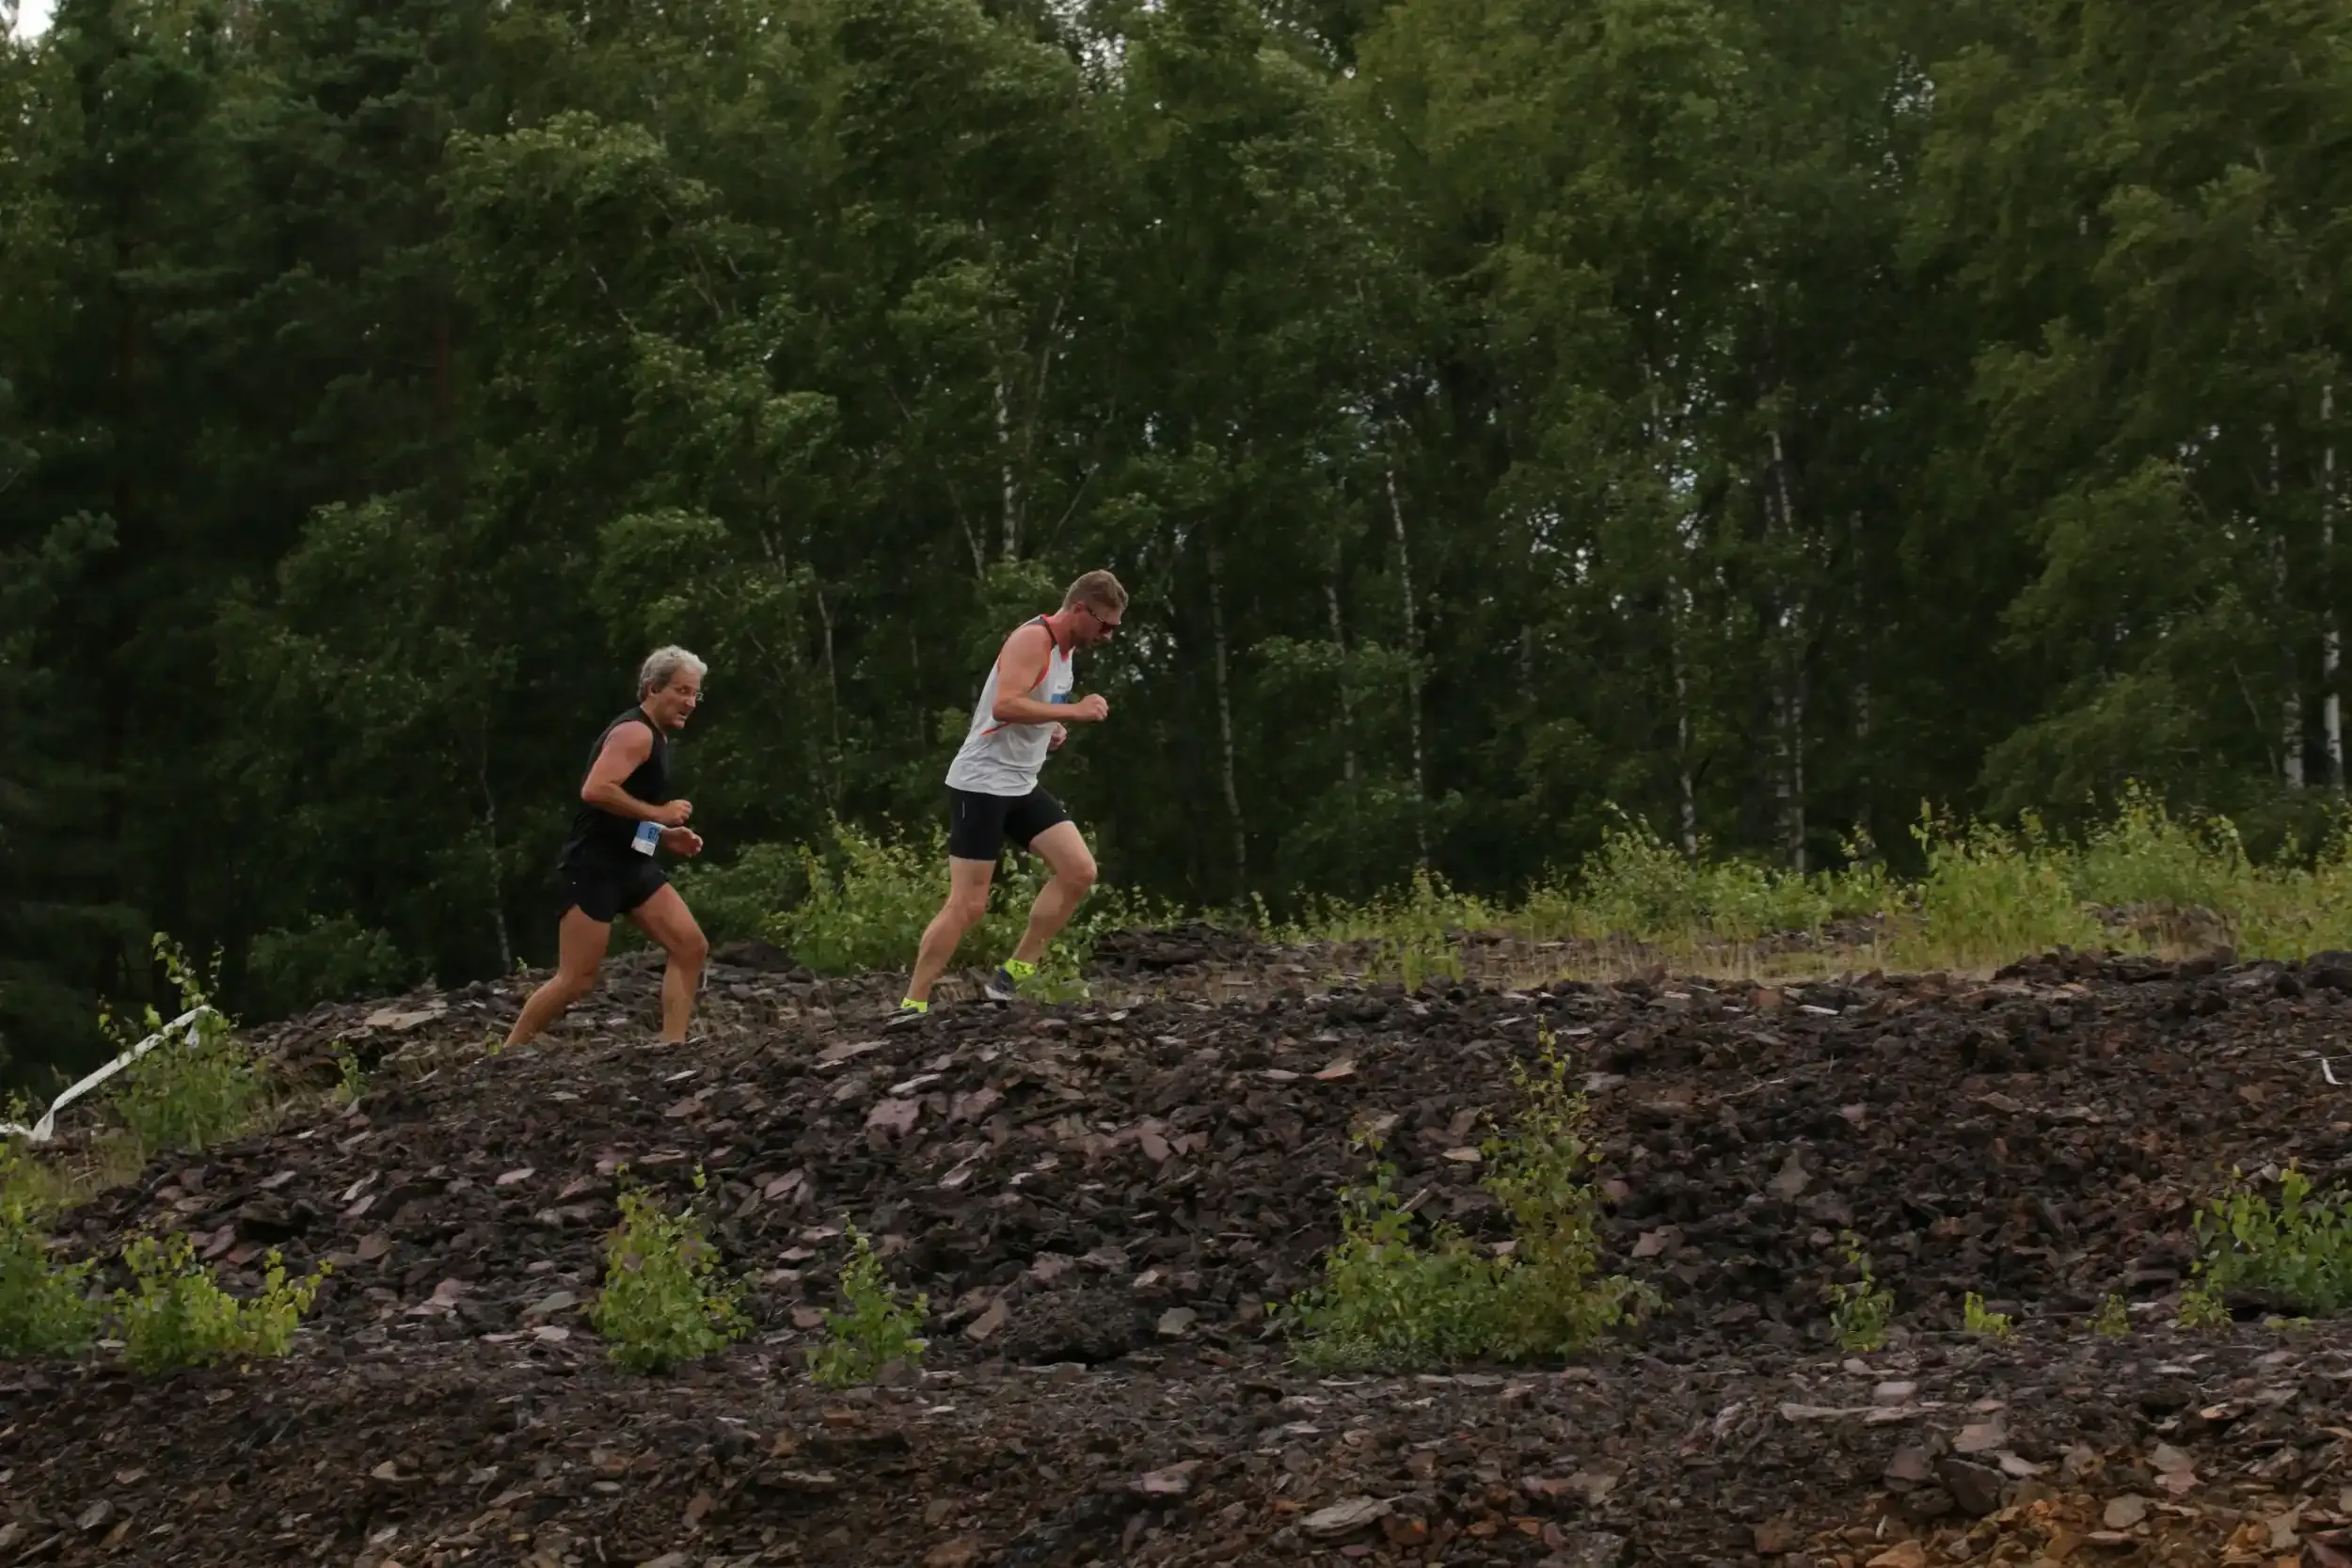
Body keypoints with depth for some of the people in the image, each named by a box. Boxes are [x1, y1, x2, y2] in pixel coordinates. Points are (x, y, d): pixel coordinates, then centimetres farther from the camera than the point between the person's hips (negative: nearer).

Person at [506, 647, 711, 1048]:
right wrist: (658, 813, -21)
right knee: (576, 981, -8)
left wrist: (665, 835, 14)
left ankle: (671, 1048, -4)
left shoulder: (654, 738, 18)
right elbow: (595, 790, -29)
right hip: (594, 867, -10)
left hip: (632, 865, 10)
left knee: (692, 948, -3)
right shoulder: (635, 733, -14)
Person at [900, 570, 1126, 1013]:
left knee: (1080, 871, -3)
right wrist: (1074, 712, -25)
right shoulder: (1033, 639, -16)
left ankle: (1013, 975, 4)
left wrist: (1049, 732, 8)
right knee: (967, 905, -9)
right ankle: (912, 1005, -2)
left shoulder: (1063, 648, 13)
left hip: (1021, 786, 9)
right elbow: (1005, 705, -29)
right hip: (981, 784, -9)